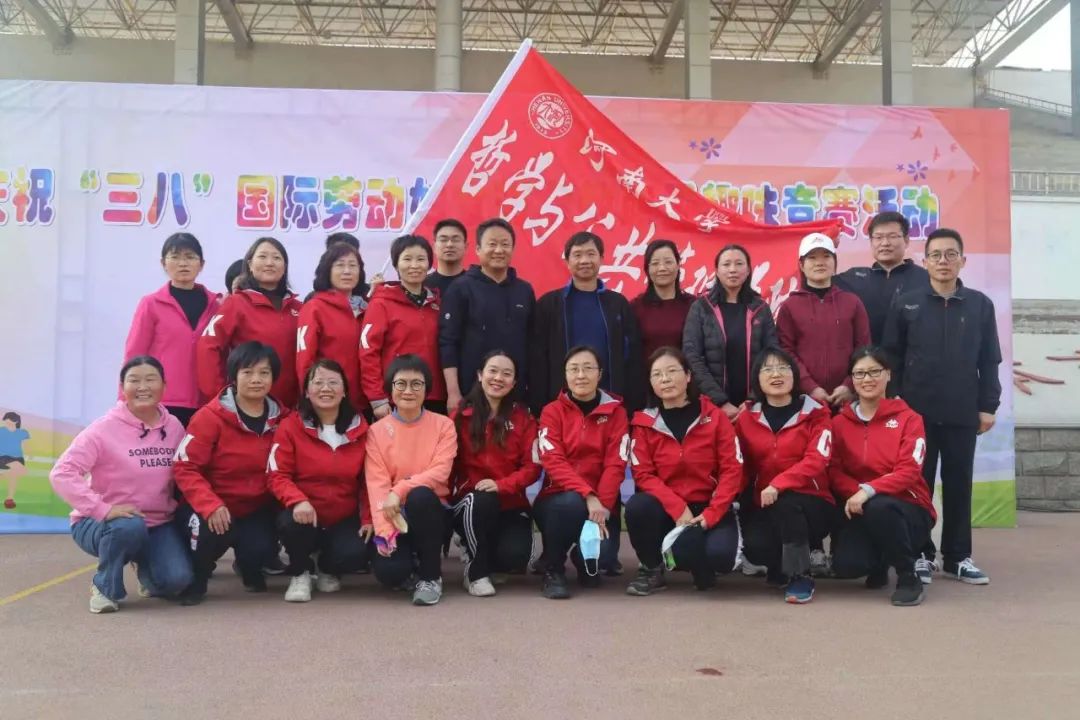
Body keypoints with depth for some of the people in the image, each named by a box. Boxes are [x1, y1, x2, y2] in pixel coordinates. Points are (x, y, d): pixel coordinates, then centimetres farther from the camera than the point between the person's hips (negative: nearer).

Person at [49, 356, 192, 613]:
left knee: (177, 579, -20)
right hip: (101, 522, -3)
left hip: (158, 524, 3)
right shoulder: (104, 429, -16)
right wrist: (103, 509, -32)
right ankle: (105, 587, -7)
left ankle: (148, 570, 19)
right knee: (130, 526, -38)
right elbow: (61, 474, -24)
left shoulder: (174, 427, -2)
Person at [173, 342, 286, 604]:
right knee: (211, 530, -34)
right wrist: (210, 505, -29)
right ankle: (195, 578, 1)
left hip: (258, 508, 3)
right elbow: (184, 468, -17)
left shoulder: (282, 418, -3)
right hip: (212, 507, -3)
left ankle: (250, 568, 16)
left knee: (261, 547, -25)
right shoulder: (210, 417, -15)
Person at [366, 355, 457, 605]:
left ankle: (430, 576, -14)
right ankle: (409, 562, 13)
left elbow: (440, 473, -12)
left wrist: (400, 490, -25)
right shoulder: (377, 431, 0)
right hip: (394, 516, 0)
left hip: (429, 510, 0)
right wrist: (385, 529, -23)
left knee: (420, 495, -36)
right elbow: (376, 483, -10)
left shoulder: (443, 425, 0)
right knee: (388, 571, -28)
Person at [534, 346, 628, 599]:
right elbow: (554, 462, -14)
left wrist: (602, 504, -21)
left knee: (601, 552, -25)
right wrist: (587, 495, -27)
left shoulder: (615, 411, 2)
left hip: (599, 501, 1)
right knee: (571, 503, -36)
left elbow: (615, 464, -6)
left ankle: (587, 561, 16)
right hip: (559, 498, -1)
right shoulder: (553, 411, -2)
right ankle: (552, 570, -10)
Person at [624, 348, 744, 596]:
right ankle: (651, 570, -4)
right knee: (637, 506, -32)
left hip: (709, 508, -1)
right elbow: (643, 475, -6)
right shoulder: (645, 423, 0)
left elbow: (732, 470, -6)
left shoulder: (715, 417, -2)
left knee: (720, 554, -32)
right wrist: (678, 509, -20)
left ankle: (700, 565, 8)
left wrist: (710, 514, -17)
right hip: (667, 509, 1)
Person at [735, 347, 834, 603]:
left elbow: (816, 461, -16)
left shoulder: (816, 413, -2)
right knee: (755, 546, -28)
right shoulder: (746, 418, 6)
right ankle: (781, 565, 9)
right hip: (764, 505, 2)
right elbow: (743, 466, 10)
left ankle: (800, 575, -16)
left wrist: (778, 485, -29)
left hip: (812, 504, -2)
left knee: (786, 502, -35)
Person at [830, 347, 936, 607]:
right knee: (846, 566, -25)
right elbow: (834, 470, -1)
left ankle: (909, 578, -14)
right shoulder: (839, 422, 6)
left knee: (878, 507, -38)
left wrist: (869, 490, -29)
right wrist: (854, 492, -22)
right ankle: (880, 562, 15)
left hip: (908, 509, -2)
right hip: (859, 510, 3)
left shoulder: (908, 418, -3)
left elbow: (909, 471, -14)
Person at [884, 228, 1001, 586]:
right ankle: (920, 554, 15)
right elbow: (891, 358, 2)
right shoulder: (906, 304, 1)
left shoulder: (981, 305, 5)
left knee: (959, 484, 8)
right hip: (916, 412, -1)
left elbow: (989, 361, 7)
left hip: (963, 413, 1)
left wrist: (988, 406, 2)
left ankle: (958, 556, 19)